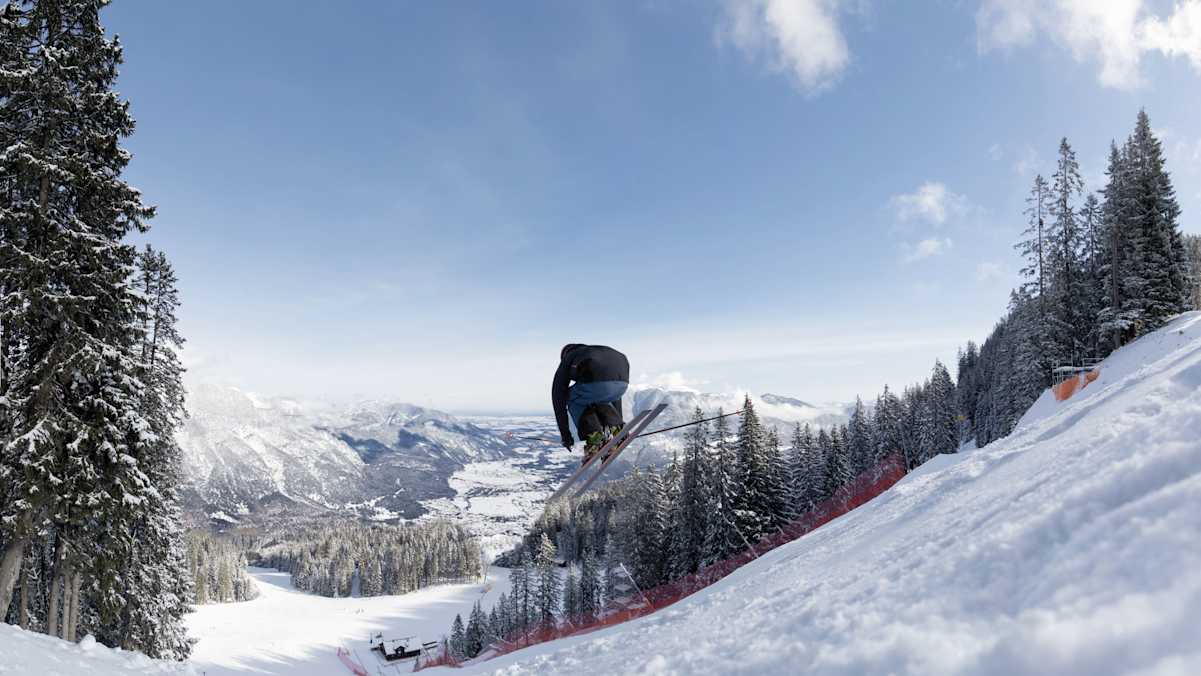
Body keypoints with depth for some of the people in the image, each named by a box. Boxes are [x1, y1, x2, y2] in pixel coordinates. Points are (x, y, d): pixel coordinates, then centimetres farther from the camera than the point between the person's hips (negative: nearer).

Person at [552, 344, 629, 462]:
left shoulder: (567, 360, 31)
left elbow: (558, 399, 30)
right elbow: (614, 395, 47)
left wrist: (564, 433, 34)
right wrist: (619, 422, 53)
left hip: (598, 382, -5)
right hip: (623, 382, 5)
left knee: (574, 400, 26)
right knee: (599, 400, 36)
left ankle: (594, 440, 10)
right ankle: (616, 430, 13)